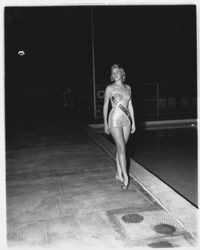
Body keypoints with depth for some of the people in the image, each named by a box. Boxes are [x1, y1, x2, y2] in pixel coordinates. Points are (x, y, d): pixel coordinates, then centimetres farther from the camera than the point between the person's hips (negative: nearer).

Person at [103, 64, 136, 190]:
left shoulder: (128, 87, 10)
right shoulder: (110, 88, -3)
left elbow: (130, 106, 14)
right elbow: (105, 106, 1)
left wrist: (133, 122, 12)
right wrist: (105, 123, 0)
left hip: (126, 120, 5)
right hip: (115, 120, -4)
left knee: (121, 148, 9)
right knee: (122, 149, -8)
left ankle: (119, 174, 20)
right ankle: (126, 177, -2)